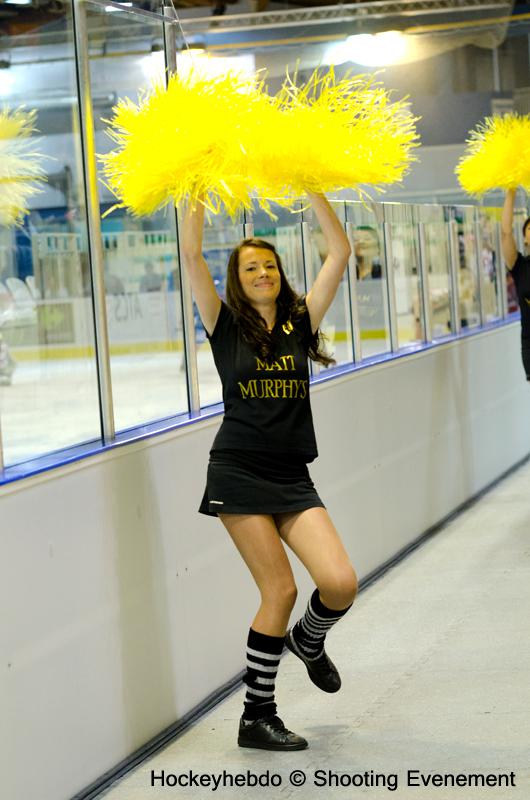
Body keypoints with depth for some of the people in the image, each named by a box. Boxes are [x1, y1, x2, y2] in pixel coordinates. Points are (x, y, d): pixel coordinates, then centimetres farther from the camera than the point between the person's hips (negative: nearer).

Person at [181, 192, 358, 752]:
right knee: (280, 589, -7)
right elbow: (191, 255, -8)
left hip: (293, 478, 3)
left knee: (340, 582, -12)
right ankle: (256, 718, 8)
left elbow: (340, 251, 4)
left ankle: (309, 642, 25)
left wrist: (311, 187, 1)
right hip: (239, 474, -3)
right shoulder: (226, 326, 3)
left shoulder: (300, 322, 9)